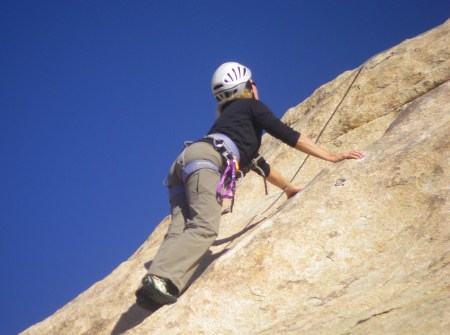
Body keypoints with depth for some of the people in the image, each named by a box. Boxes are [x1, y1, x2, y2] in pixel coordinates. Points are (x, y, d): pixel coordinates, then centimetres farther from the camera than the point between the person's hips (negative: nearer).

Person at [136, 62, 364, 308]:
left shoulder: (227, 117, 43)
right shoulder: (251, 105, 20)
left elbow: (255, 162, 48)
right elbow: (287, 135, 12)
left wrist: (288, 188, 55)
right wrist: (331, 157, 15)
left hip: (183, 161, 8)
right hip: (204, 158, -8)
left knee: (180, 233, -12)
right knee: (204, 229, -25)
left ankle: (154, 288, -34)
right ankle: (160, 277, -45)